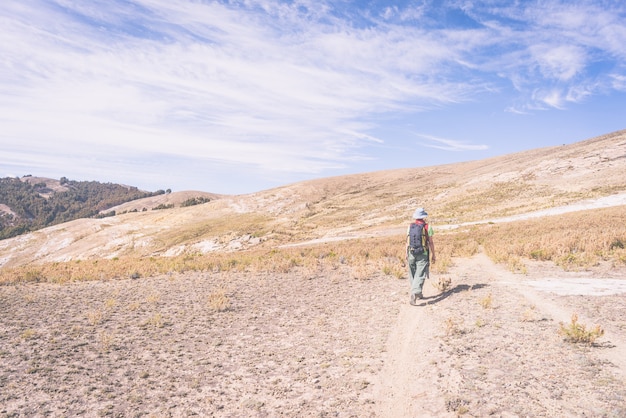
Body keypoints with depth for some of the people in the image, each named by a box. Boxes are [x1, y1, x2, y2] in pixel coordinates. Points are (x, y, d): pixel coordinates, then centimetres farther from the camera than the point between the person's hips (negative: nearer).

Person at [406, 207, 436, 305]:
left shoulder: (410, 226, 3)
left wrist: (407, 254, 14)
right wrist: (433, 255, 5)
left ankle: (418, 293, 24)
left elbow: (408, 241, 5)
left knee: (413, 275, 16)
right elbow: (431, 242, -3)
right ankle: (414, 293, -23)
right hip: (423, 254, -3)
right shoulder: (427, 227, -4)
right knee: (420, 275, -6)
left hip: (412, 253, 3)